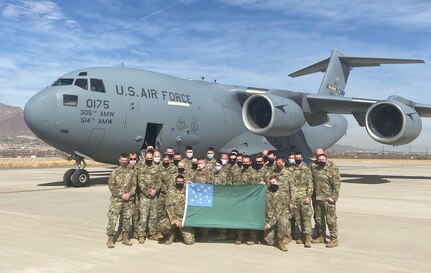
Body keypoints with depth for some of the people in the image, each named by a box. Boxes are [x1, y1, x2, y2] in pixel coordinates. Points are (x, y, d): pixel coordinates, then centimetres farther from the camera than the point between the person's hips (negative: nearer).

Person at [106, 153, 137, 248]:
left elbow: (134, 185, 8)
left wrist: (129, 194, -9)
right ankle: (110, 239, 0)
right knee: (112, 218, -7)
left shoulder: (131, 172, 7)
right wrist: (121, 195, -12)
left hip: (128, 199, 4)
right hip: (116, 199, -3)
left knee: (127, 218, 10)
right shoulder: (115, 172, -2)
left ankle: (125, 238, 21)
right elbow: (111, 186, -6)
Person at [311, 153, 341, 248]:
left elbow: (336, 185, -9)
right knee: (319, 219, 14)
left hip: (328, 199, -6)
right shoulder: (314, 170, 12)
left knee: (330, 219, -5)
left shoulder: (332, 169, -5)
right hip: (317, 199, 6)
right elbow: (312, 183, 21)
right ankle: (321, 236, 27)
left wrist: (333, 197, -15)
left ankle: (334, 239, 2)